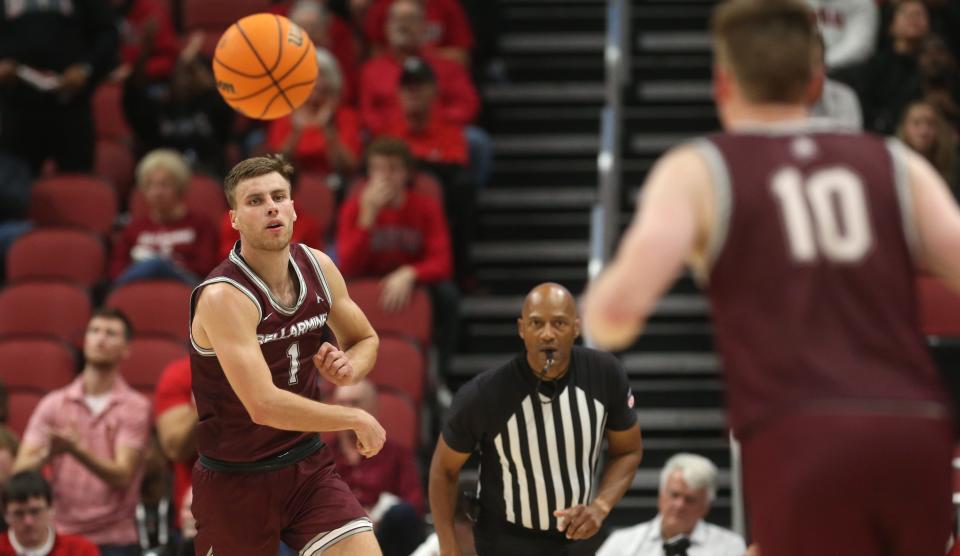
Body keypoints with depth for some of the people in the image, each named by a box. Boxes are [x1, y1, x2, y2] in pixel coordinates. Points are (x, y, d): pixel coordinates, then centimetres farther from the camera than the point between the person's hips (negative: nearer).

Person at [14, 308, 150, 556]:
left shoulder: (136, 407, -1)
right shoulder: (53, 403, 7)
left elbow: (122, 477, -12)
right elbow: (20, 470, -2)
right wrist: (47, 454, -25)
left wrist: (77, 450, -28)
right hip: (61, 535, 2)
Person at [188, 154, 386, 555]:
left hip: (308, 466, 5)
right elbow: (264, 405, -32)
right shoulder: (224, 297, -23)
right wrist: (357, 419, -22)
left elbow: (366, 340, 17)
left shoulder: (317, 267, -1)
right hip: (236, 481, -5)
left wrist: (349, 367, -8)